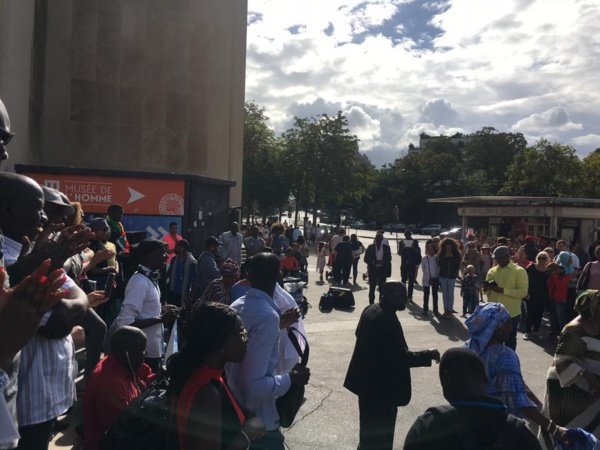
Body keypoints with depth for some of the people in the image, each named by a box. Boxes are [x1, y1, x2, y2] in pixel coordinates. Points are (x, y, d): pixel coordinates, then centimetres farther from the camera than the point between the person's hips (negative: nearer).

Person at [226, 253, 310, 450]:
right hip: (257, 418, -8)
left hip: (235, 409, 8)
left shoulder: (236, 306, 0)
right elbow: (255, 385, -29)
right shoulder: (268, 315, -26)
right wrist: (291, 379, -15)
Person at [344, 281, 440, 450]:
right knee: (381, 435, 8)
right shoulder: (387, 321, -29)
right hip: (381, 386, -9)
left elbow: (360, 335, 16)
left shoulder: (371, 310, 2)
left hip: (367, 381, 10)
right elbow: (402, 357, -28)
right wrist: (429, 354, -15)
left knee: (370, 430, 27)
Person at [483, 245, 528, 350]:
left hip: (511, 314, -4)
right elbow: (487, 291, 15)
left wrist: (503, 290, -24)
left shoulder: (519, 271, -7)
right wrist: (487, 288, -9)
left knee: (510, 341, 11)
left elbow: (523, 292, -16)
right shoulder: (492, 271, 9)